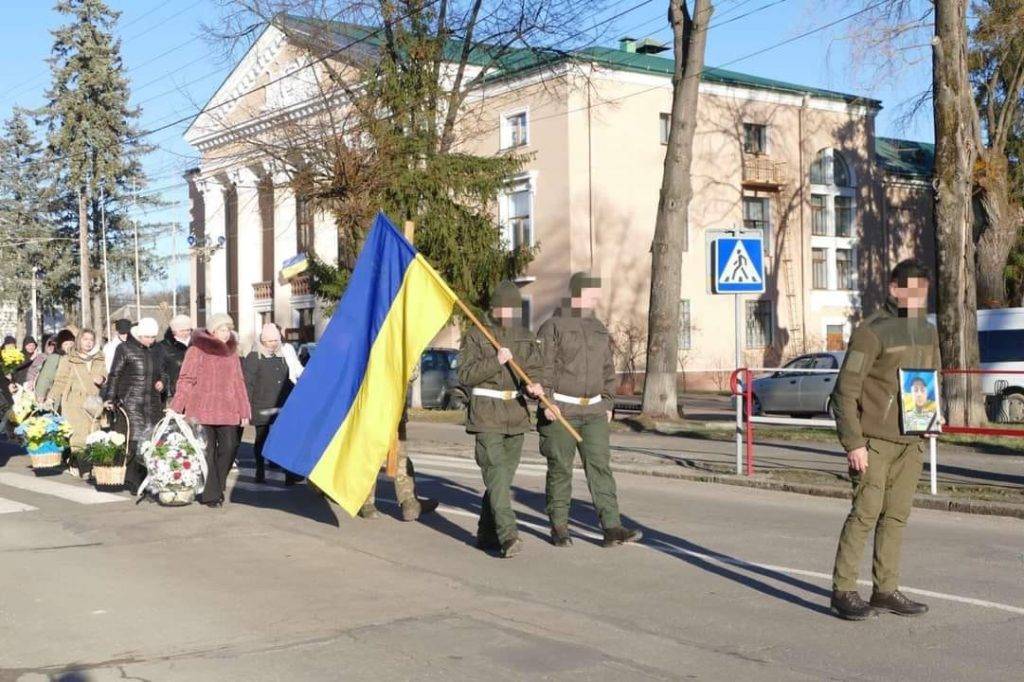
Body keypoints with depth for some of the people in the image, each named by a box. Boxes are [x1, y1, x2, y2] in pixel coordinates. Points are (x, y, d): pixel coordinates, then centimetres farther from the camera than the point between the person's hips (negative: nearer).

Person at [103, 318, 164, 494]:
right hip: (130, 403, -5)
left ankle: (147, 481, 7)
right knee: (133, 442, -9)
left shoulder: (154, 351, 15)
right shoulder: (124, 349, -1)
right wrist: (110, 399, -7)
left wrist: (160, 382, 7)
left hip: (152, 404, 5)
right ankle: (133, 482, -4)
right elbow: (114, 375, -1)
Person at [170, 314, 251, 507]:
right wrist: (176, 408, -11)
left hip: (227, 411, 4)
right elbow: (186, 380, -5)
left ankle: (217, 489, 15)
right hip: (202, 410, -4)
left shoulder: (231, 352, 14)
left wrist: (244, 411, 11)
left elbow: (238, 383, 15)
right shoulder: (197, 350, -2)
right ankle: (211, 495, 7)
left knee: (229, 449, -2)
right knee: (207, 453, -1)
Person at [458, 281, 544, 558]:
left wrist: (534, 385, -19)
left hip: (517, 416, 5)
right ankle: (508, 536, -23)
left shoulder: (527, 338, 12)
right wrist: (495, 361, -21)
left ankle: (487, 535, 23)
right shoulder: (474, 337, -1)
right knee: (496, 474, -16)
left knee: (504, 477, 10)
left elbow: (535, 369, 3)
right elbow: (465, 375, -9)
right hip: (486, 417, -5)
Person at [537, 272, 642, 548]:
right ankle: (559, 527, 15)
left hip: (593, 411, 5)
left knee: (600, 465, -3)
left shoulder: (599, 329, 15)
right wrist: (546, 401, -19)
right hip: (560, 411, -5)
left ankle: (612, 527, -7)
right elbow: (542, 368, -10)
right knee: (560, 469, 3)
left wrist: (608, 404, 14)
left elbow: (607, 370, 20)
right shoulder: (553, 327, -5)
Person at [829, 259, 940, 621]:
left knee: (897, 514, 8)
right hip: (874, 440, -7)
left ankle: (886, 590, 15)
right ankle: (843, 591, 0)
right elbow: (845, 390, -12)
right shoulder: (872, 331, -9)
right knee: (866, 512, -8)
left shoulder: (928, 333, 14)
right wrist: (853, 442, -17)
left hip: (911, 441, 7)